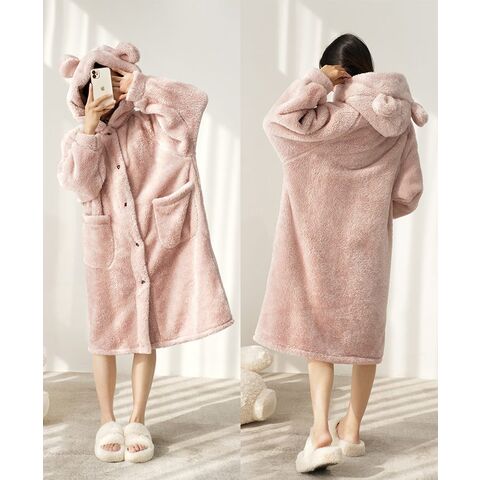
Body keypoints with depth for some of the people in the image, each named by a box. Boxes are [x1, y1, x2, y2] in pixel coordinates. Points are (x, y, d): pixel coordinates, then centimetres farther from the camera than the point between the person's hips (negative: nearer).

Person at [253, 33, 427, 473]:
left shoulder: (338, 117, -17)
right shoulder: (399, 121, 0)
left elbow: (277, 120, -28)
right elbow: (409, 193, 2)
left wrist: (315, 81, -17)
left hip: (325, 240, -4)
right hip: (370, 241, 5)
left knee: (319, 326, 6)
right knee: (363, 328, 14)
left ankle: (321, 432, -2)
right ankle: (352, 428, 24)